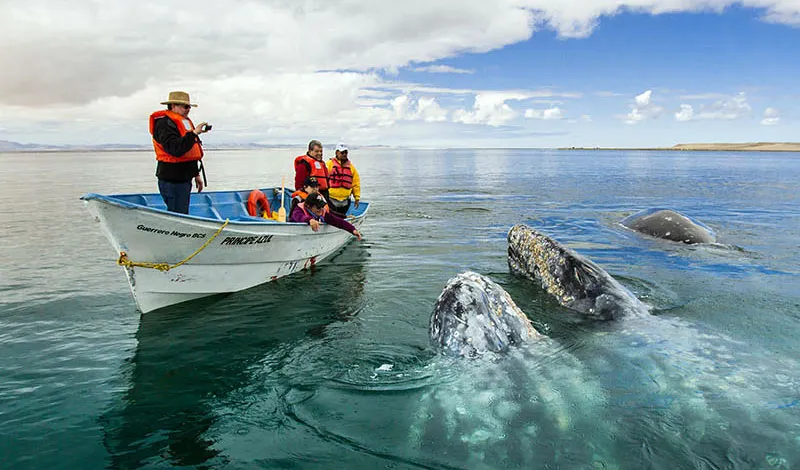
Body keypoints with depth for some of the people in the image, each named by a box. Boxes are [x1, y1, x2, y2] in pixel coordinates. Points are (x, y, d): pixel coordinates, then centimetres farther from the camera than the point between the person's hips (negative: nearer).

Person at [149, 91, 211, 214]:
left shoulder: (185, 122, 19)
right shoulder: (164, 123, -12)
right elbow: (175, 149, -28)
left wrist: (196, 174, 26)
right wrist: (194, 133, -28)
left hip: (184, 178, 10)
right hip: (172, 180, -10)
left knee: (183, 213, 13)